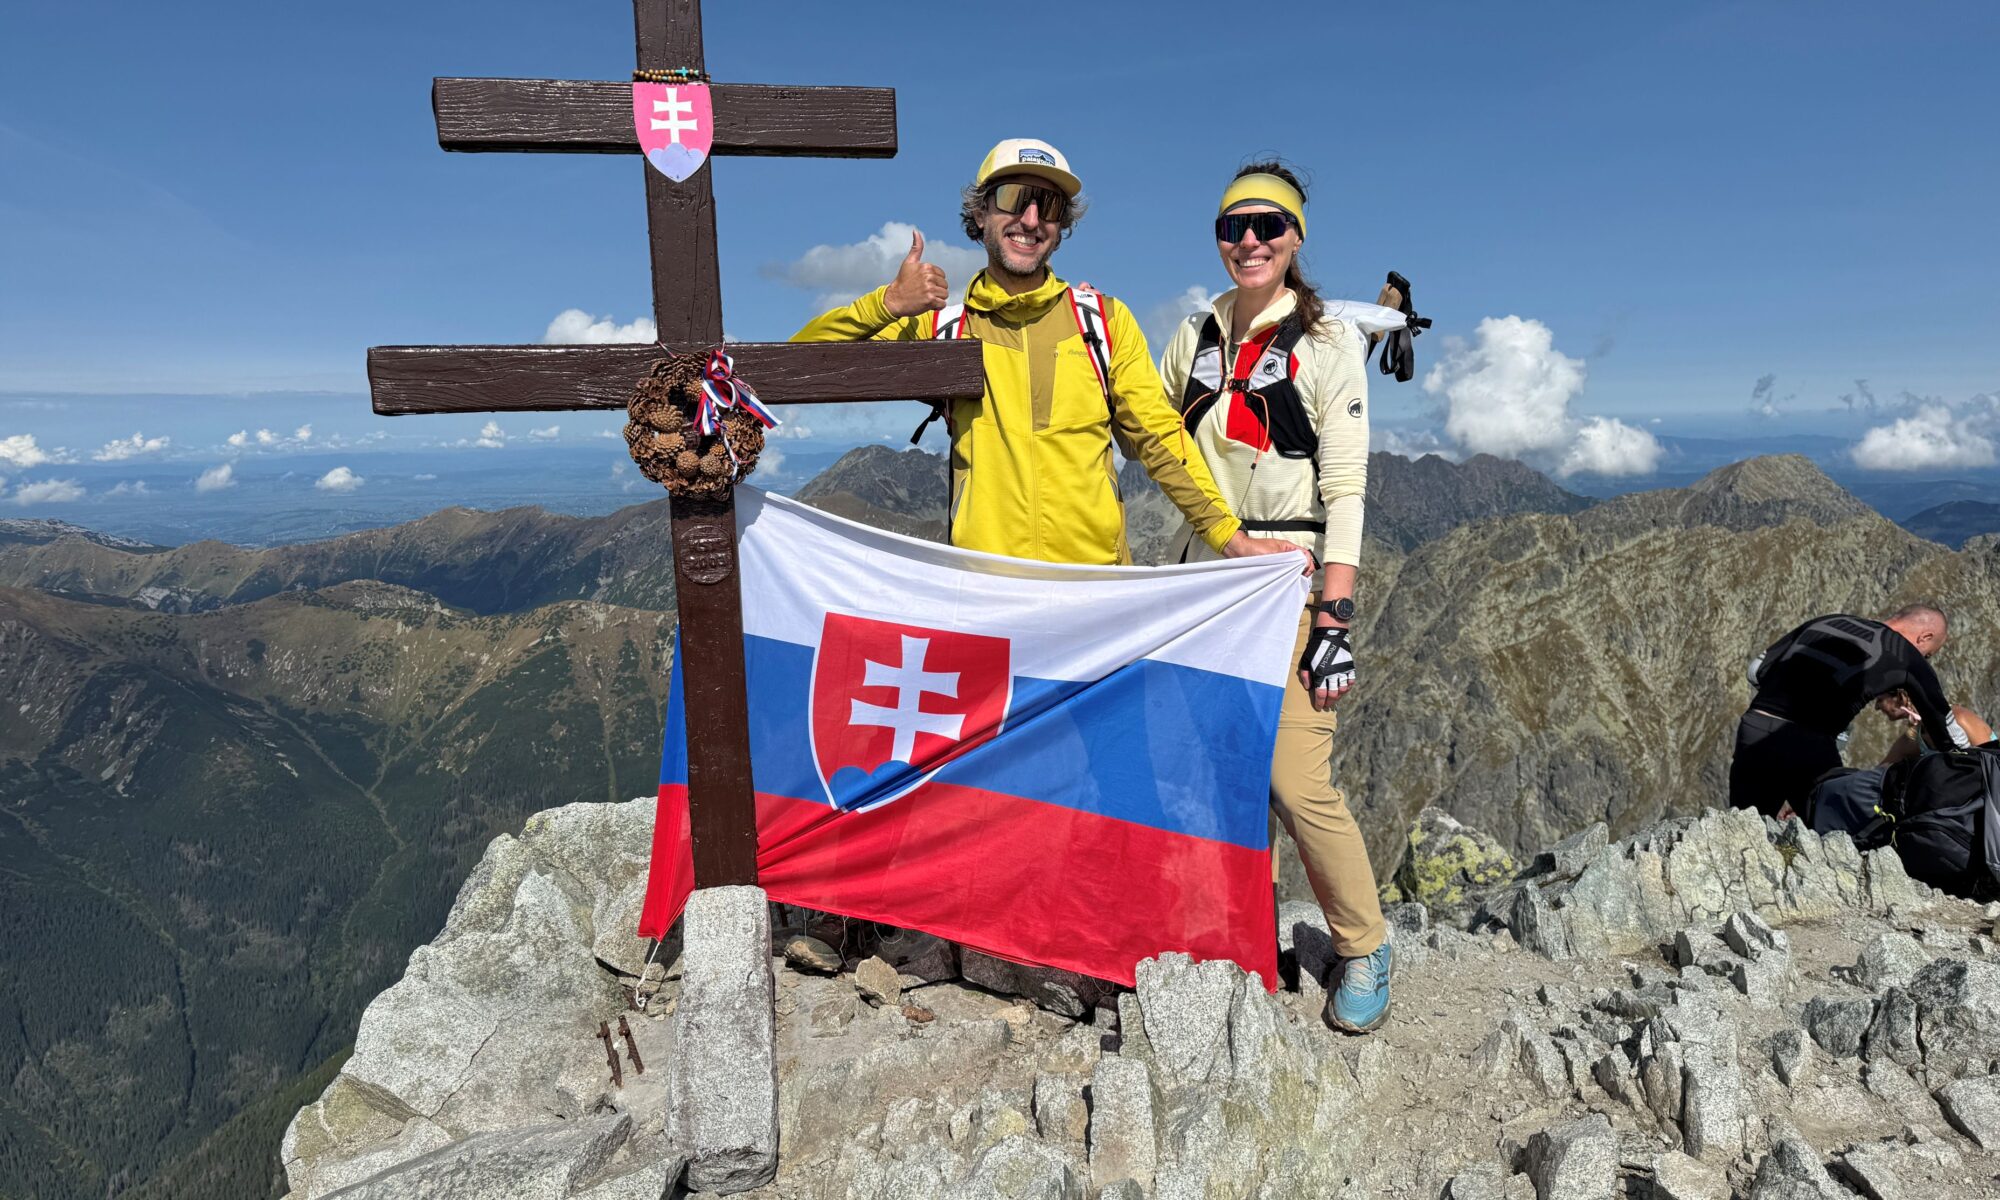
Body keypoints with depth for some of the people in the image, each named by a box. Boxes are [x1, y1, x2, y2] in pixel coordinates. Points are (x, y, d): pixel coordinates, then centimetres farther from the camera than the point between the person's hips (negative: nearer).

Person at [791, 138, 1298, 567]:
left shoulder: (1104, 318, 13)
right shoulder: (938, 326, 9)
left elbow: (1158, 438, 12)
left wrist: (1230, 537, 5)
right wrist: (888, 303, -6)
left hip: (1099, 578, 1)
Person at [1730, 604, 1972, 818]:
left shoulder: (1826, 621, 21)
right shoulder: (1909, 659, 9)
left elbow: (1757, 670, 19)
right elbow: (1951, 739, 17)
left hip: (1753, 729, 4)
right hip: (1808, 746, -4)